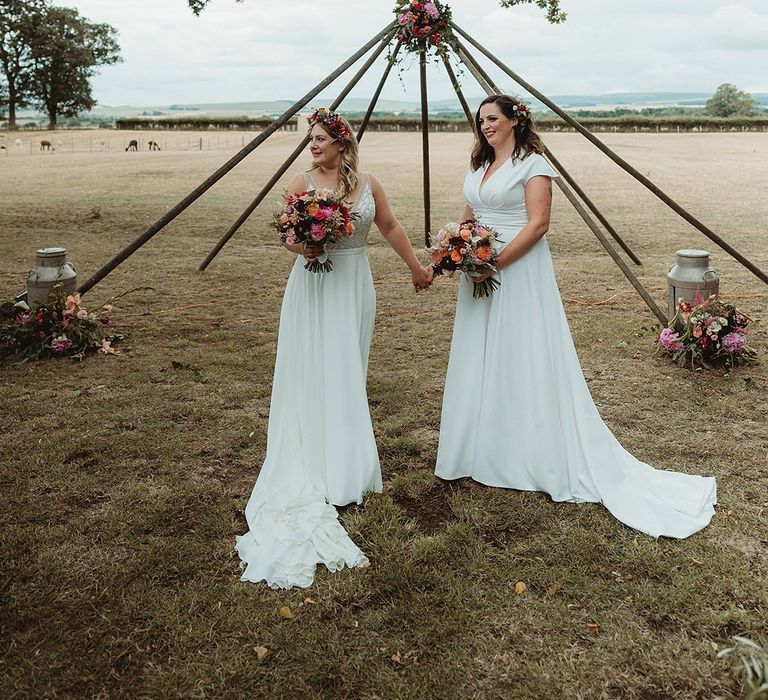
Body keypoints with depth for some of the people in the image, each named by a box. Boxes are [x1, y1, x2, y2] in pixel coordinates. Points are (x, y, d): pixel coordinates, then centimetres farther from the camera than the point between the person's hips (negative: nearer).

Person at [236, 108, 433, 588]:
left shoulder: (368, 184, 5)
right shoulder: (302, 184, -1)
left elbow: (391, 228, 15)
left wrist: (417, 268, 22)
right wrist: (303, 246, -24)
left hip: (354, 286, 2)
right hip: (313, 286, -2)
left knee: (348, 372, 8)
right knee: (314, 370, -1)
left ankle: (347, 462, 22)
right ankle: (316, 464, 8)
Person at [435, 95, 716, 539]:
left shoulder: (532, 164, -8)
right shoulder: (479, 167, 15)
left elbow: (538, 224, -16)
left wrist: (496, 261, -22)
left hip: (518, 273, -8)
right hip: (480, 273, 8)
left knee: (522, 360, -3)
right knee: (481, 362, 12)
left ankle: (534, 458, 9)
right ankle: (488, 451, 25)